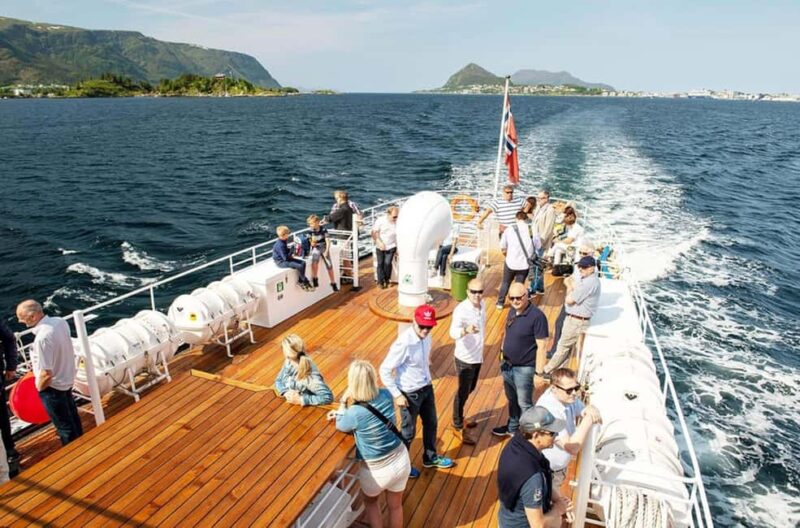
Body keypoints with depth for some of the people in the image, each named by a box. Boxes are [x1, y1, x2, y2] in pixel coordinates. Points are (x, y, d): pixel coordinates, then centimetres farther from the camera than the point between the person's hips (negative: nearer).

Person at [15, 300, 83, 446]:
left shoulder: (42, 337, -35)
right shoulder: (60, 321, -10)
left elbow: (47, 374, -29)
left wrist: (39, 388, -10)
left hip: (53, 386, -8)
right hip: (67, 379, 8)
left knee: (63, 425, 13)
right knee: (72, 416, 28)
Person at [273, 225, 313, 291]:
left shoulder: (284, 241, 4)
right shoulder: (280, 245, -27)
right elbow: (285, 258, -27)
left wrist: (290, 256, 5)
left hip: (285, 258, 10)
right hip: (281, 262, -10)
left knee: (303, 263, 1)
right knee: (299, 266, -22)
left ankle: (300, 281, 5)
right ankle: (306, 283, -2)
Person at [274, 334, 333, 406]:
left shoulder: (310, 376, -25)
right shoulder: (289, 362, -6)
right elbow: (278, 381, 8)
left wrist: (301, 399, -26)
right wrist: (285, 392, -11)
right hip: (288, 406, 5)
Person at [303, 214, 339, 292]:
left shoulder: (323, 230, -8)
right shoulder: (310, 231, -5)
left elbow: (327, 242, -9)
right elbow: (312, 244, -2)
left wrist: (326, 251, -20)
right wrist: (313, 243, -25)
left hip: (324, 248, 0)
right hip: (315, 249, 0)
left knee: (329, 265, -11)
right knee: (315, 260, -33)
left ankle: (333, 283, 4)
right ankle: (315, 278, -17)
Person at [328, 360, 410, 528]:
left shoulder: (355, 414, -30)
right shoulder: (386, 395, -15)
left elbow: (340, 426, -5)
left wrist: (344, 404, -4)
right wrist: (343, 413, 7)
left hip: (376, 471, -4)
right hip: (401, 461, 4)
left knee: (370, 502, 31)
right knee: (395, 506, 29)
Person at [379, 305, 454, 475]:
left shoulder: (425, 336, -9)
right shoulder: (404, 342, -31)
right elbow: (384, 370, -25)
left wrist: (427, 381, 15)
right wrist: (397, 395, -20)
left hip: (427, 388, 7)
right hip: (410, 393, -7)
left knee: (431, 423, 25)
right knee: (408, 432, 15)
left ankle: (430, 457, 50)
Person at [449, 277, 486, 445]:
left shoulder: (482, 305, -1)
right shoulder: (461, 310, -26)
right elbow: (453, 332, -41)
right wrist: (465, 330, -61)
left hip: (478, 356, 8)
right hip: (465, 358, -8)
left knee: (470, 389, 22)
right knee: (463, 392, 5)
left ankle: (459, 417, 43)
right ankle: (458, 427, 23)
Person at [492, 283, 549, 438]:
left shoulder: (537, 316, -22)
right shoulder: (512, 311, 0)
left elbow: (541, 346, -20)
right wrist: (503, 353, 16)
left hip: (524, 369, -7)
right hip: (508, 365, 7)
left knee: (524, 403, 10)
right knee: (512, 400, 24)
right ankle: (512, 427, 44)